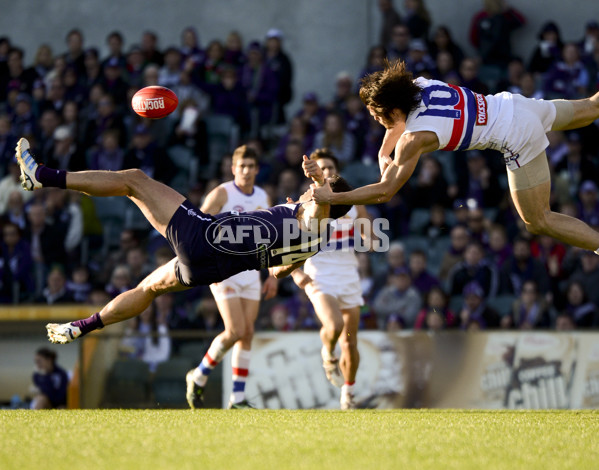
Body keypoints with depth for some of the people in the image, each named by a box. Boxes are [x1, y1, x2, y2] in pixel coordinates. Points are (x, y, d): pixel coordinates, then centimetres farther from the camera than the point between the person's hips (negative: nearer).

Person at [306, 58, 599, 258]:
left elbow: (385, 192, -20)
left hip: (519, 140, -8)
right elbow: (400, 117, 21)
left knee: (538, 221, -2)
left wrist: (330, 197, -16)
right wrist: (383, 155, 13)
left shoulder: (414, 138, -24)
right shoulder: (418, 84, -5)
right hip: (512, 104, 8)